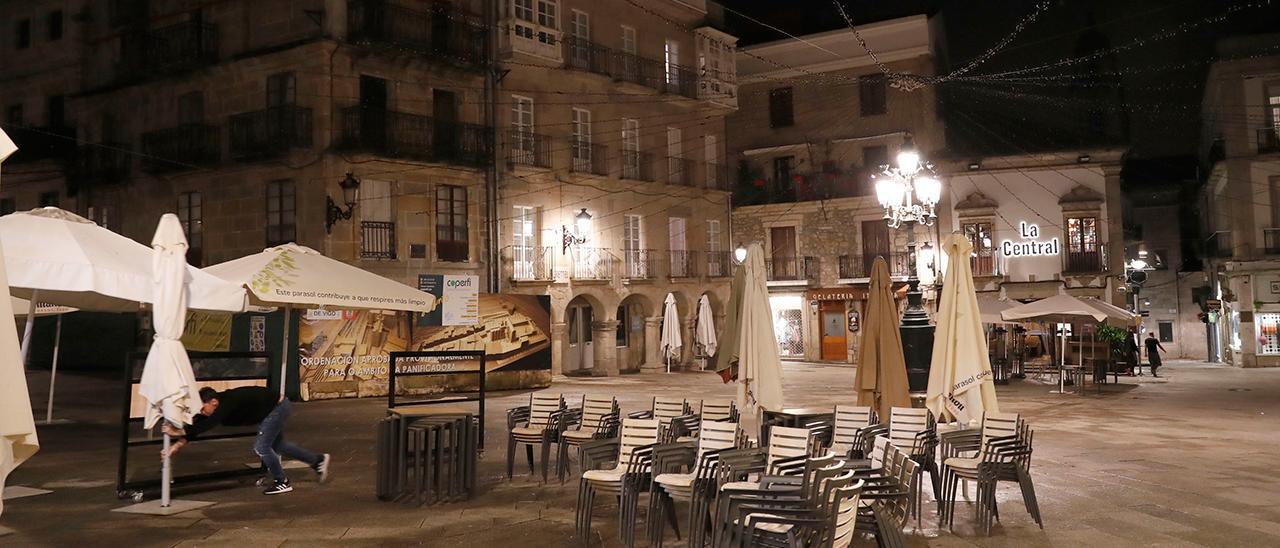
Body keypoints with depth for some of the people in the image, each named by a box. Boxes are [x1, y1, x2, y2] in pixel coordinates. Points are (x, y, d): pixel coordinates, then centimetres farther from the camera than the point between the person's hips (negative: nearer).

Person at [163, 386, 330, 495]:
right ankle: (317, 460, 34)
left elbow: (209, 424, -43)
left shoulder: (228, 402, -32)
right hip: (277, 407, 10)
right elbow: (199, 425, -8)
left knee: (261, 447, -11)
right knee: (277, 445, 21)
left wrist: (179, 432, -43)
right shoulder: (220, 405, -8)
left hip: (278, 407, -10)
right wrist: (178, 444, -17)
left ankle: (282, 482, 7)